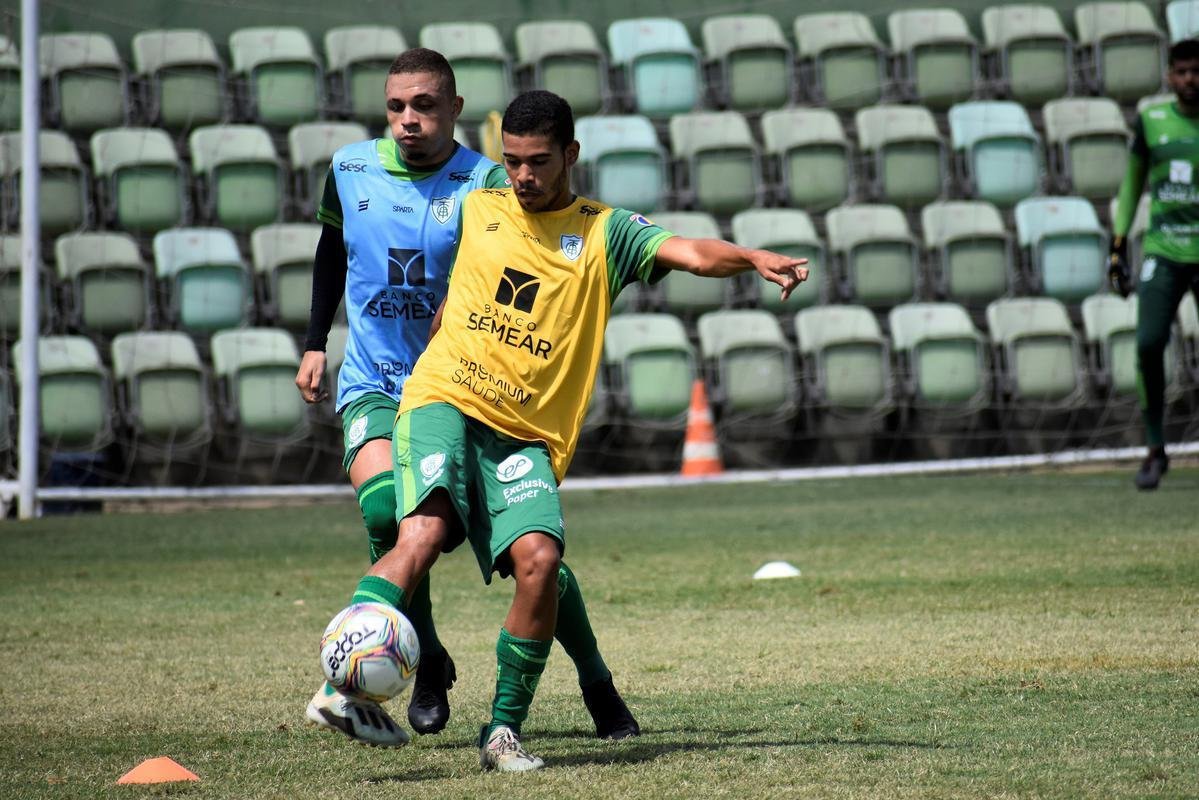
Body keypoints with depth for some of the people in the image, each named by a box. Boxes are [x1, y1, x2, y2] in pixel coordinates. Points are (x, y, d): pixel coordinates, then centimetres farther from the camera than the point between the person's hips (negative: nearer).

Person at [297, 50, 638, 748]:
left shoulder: (485, 186, -11)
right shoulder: (350, 170, 3)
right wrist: (315, 344, 21)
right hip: (373, 384, 2)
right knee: (387, 508, -26)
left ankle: (597, 683, 17)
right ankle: (428, 665, -4)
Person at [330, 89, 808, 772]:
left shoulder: (605, 232, 8)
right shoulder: (476, 210, 14)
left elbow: (692, 253, -8)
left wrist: (757, 259, -27)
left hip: (525, 434, 0)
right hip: (444, 404, 0)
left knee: (538, 557, -22)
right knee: (423, 536, -27)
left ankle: (504, 729, -9)